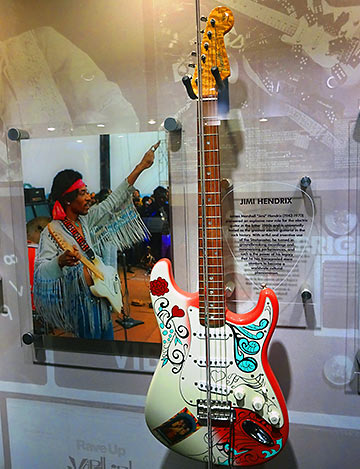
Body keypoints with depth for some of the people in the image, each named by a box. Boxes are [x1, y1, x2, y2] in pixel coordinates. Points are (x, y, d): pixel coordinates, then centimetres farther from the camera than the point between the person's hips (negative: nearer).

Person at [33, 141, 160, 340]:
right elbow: (40, 271, -25)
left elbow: (114, 201, 9)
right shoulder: (52, 231, -17)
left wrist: (141, 166, 9)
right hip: (80, 301, -7)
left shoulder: (86, 219, 4)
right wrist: (61, 261, -47)